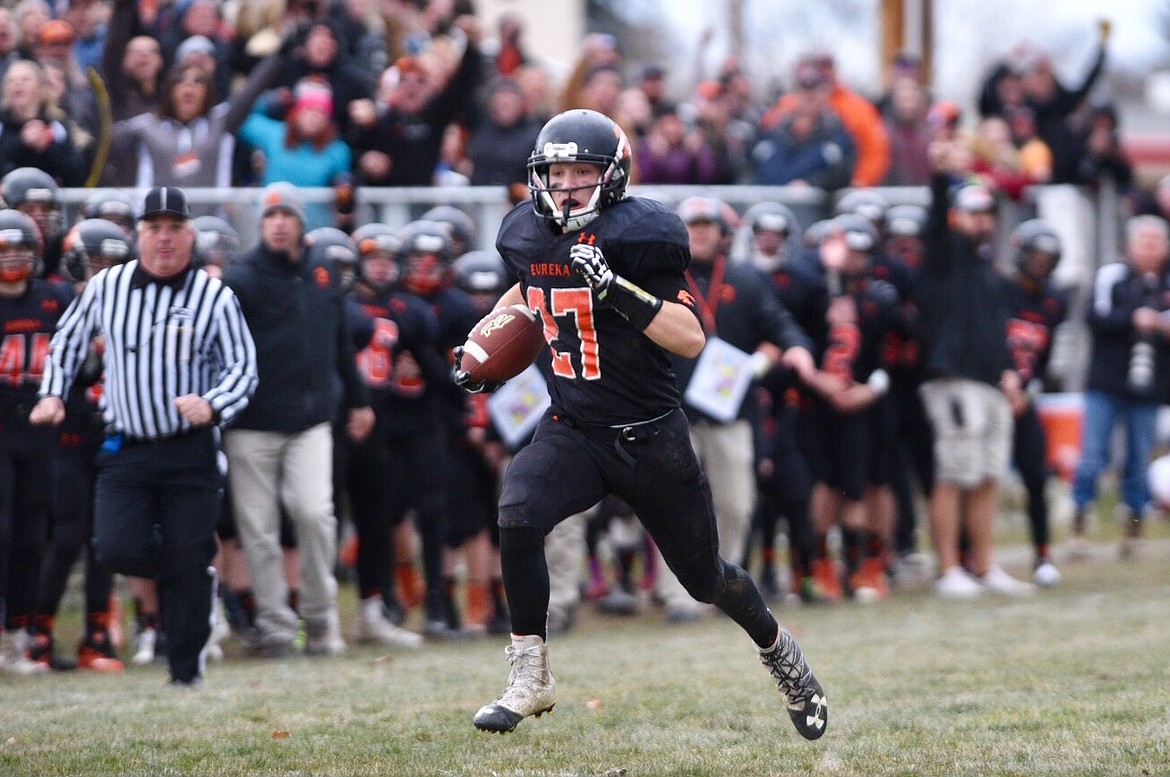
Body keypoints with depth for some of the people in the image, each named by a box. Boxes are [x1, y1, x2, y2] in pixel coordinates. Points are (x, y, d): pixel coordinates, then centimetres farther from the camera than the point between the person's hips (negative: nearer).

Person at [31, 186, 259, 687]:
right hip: (125, 451, 2)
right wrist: (53, 393, 9)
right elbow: (68, 340, 18)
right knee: (117, 550, -13)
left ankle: (186, 669, 11)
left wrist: (212, 405, -22)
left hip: (191, 452, -2)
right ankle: (178, 574, 21)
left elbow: (243, 368, -3)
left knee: (188, 563, -2)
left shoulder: (215, 297, -5)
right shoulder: (106, 287, 2)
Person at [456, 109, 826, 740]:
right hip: (570, 429, 4)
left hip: (650, 437, -4)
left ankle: (779, 652, 42)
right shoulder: (531, 235, 0)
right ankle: (530, 680, -13)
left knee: (705, 578, 10)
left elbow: (691, 338, -24)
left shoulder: (638, 236, -17)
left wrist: (615, 288, -34)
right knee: (518, 520, -25)